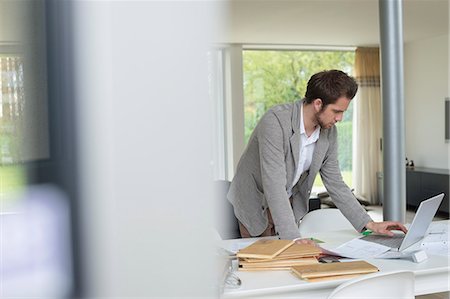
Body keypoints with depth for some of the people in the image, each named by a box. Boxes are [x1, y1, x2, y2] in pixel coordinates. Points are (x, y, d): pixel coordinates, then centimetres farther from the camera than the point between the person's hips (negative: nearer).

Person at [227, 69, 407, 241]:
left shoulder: (329, 132, -8)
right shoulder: (275, 121, -30)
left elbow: (335, 184, -1)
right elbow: (274, 185, -36)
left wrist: (369, 224, -8)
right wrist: (292, 236, -43)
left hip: (291, 205, 5)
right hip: (256, 205, -5)